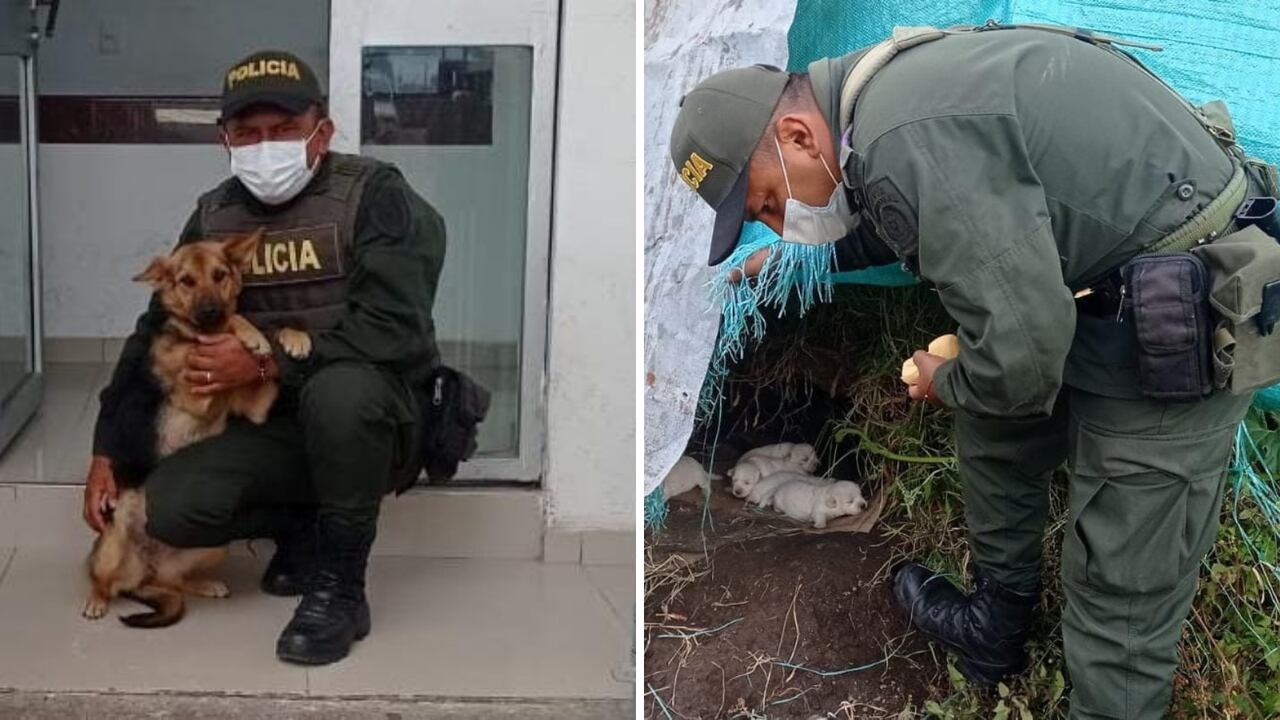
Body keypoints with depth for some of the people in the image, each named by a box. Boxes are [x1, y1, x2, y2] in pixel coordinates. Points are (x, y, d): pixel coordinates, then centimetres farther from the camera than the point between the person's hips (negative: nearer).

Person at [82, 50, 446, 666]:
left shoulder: (375, 194, -13)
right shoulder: (214, 216, 4)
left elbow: (395, 327, -24)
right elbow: (155, 336, 11)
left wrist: (269, 361, -25)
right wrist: (108, 453, 6)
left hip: (374, 419, -5)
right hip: (271, 428, 5)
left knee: (339, 388, -39)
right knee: (171, 509, -20)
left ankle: (340, 588, -19)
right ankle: (302, 526, 10)